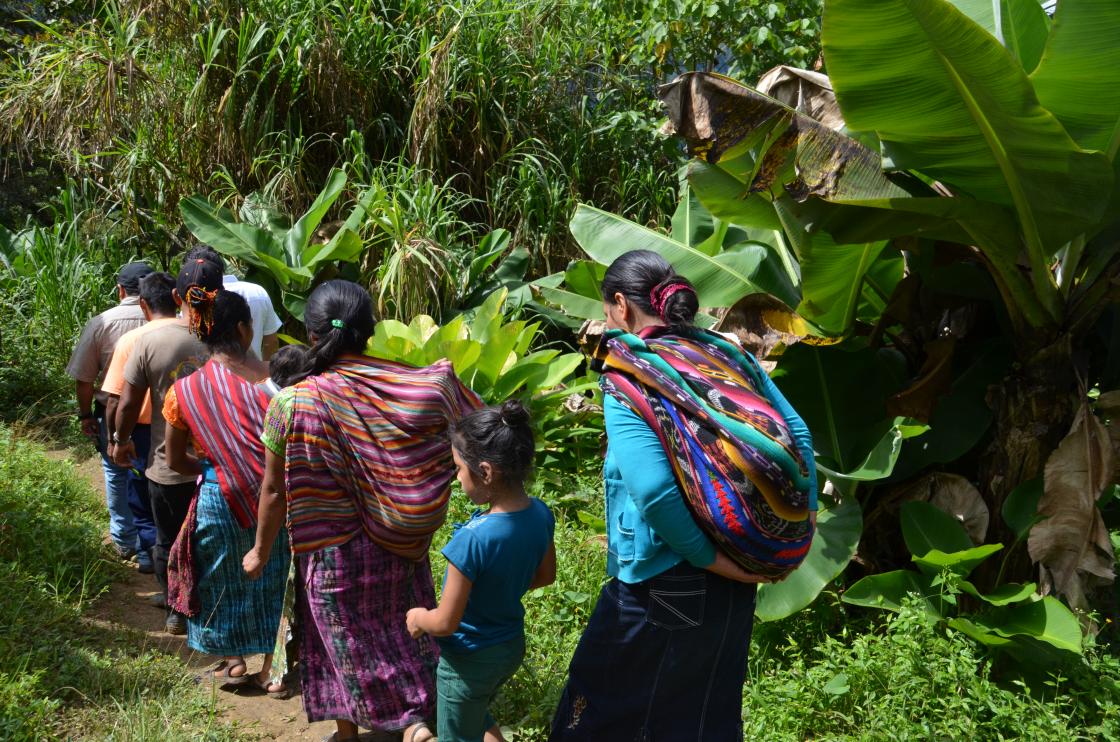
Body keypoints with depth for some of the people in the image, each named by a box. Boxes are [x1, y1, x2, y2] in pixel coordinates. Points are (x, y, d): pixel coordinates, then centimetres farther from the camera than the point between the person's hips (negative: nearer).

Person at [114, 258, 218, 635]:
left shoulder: (150, 341, -13)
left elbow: (128, 404, -7)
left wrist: (121, 441, 12)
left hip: (168, 467, 0)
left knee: (168, 543, 19)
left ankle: (177, 613, 33)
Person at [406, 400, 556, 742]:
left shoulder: (472, 539, -35)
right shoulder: (541, 514, -14)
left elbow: (445, 623, -26)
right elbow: (545, 575, 5)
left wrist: (417, 618, -5)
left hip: (470, 660, -6)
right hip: (512, 646, 6)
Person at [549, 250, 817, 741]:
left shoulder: (626, 379, -16)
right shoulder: (725, 354, 2)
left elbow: (652, 488, -28)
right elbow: (796, 435, 1)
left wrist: (707, 558, -17)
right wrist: (803, 518, 4)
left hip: (666, 581, -6)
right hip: (739, 576, 6)